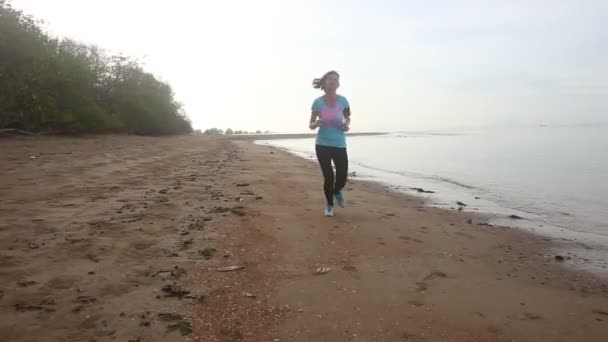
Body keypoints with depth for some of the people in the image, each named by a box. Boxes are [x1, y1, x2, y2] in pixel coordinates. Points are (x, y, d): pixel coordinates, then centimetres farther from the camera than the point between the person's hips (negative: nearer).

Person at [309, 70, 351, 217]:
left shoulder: (342, 100, 1)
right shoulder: (318, 102, -3)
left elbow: (347, 117, 18)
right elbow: (310, 125, 4)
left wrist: (347, 125, -4)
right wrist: (317, 123, -19)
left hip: (339, 144, 1)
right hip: (322, 144, -1)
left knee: (342, 177, -1)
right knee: (328, 176, 0)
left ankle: (337, 191, 36)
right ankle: (329, 204, 24)